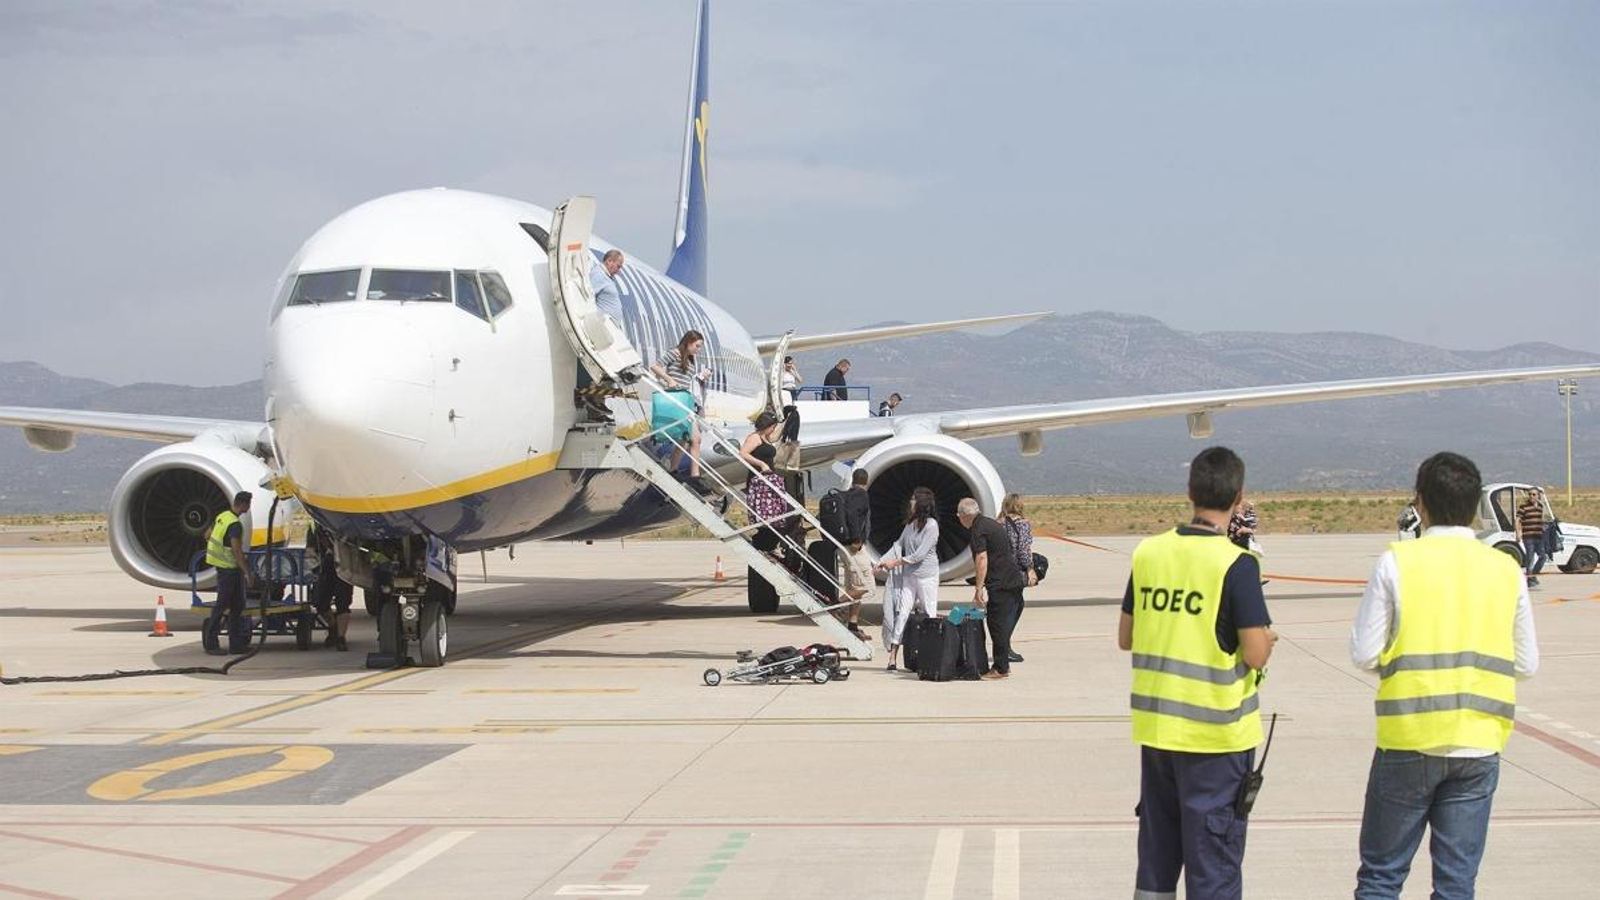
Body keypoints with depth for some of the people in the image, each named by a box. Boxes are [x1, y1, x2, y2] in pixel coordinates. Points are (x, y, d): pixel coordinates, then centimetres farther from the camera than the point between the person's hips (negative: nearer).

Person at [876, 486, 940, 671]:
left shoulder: (931, 525, -13)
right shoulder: (911, 523, 9)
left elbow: (920, 555, -16)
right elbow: (899, 544, 14)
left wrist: (895, 562, -11)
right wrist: (884, 560, 1)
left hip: (927, 576, -6)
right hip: (908, 575, 6)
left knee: (930, 615, 1)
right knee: (901, 612, -1)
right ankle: (892, 657, -3)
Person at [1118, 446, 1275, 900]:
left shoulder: (1148, 552, 1)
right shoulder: (1236, 564, -15)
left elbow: (1126, 638, 9)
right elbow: (1255, 655, -16)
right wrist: (1267, 636, 4)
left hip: (1155, 726, 5)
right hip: (1214, 733, -5)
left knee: (1156, 853, 16)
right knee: (1213, 863, 3)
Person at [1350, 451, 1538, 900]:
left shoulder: (1397, 562, -7)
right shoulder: (1506, 570, 2)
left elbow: (1364, 654, -7)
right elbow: (1526, 664, 8)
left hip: (1409, 741, -2)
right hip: (1479, 745, 3)